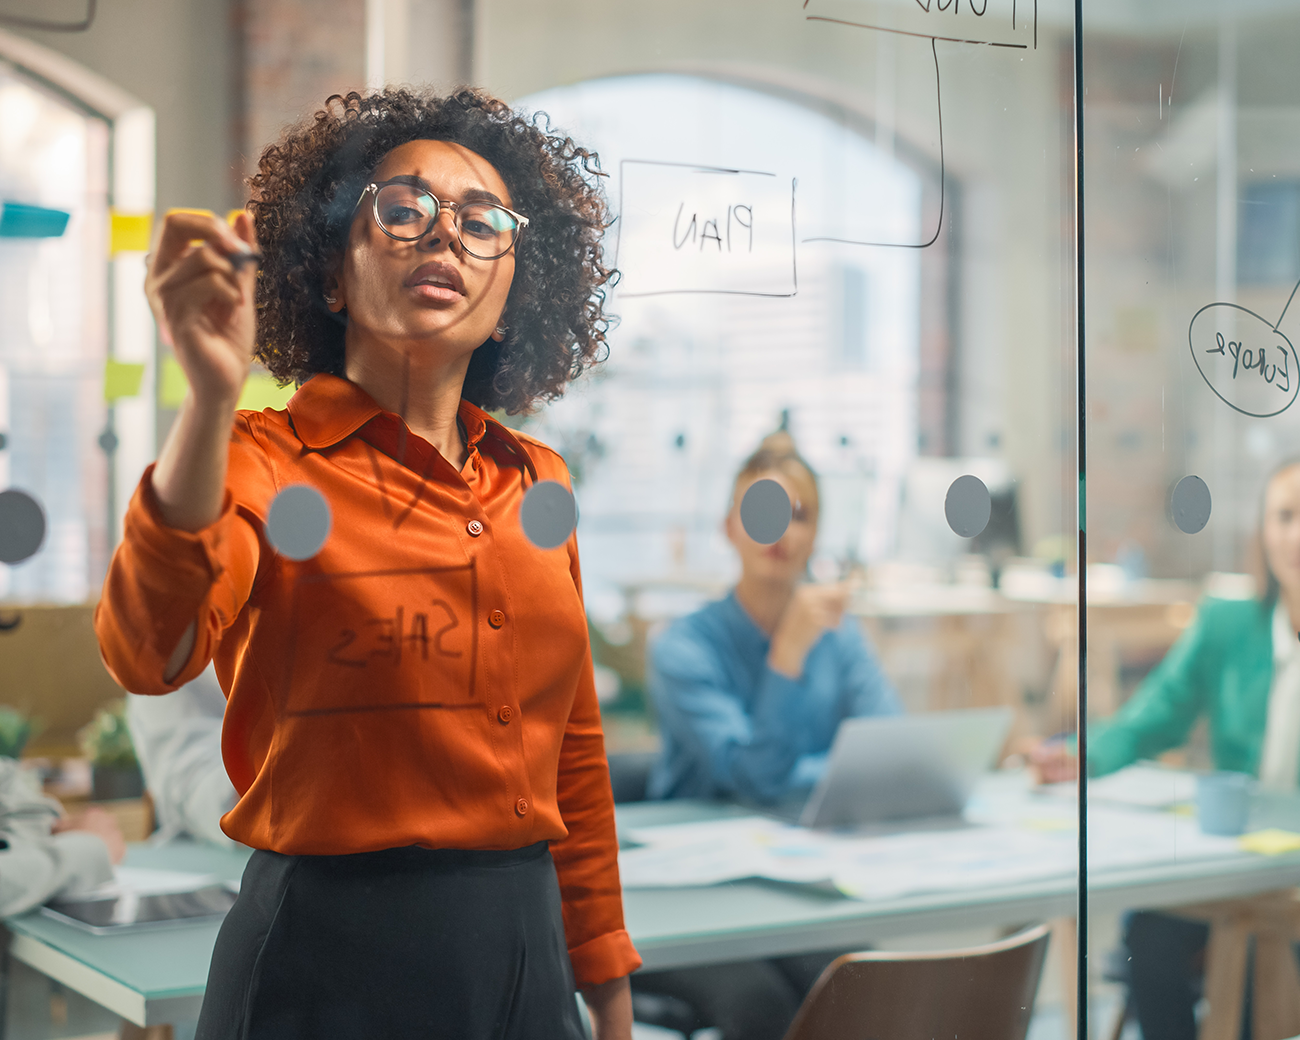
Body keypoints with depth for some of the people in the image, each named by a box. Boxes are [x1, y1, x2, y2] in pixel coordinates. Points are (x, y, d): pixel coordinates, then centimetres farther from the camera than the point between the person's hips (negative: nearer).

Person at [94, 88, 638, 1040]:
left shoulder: (537, 482, 8)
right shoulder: (266, 462, -7)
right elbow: (150, 655, -27)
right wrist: (213, 396, -40)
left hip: (525, 952, 5)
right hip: (332, 957, -5)